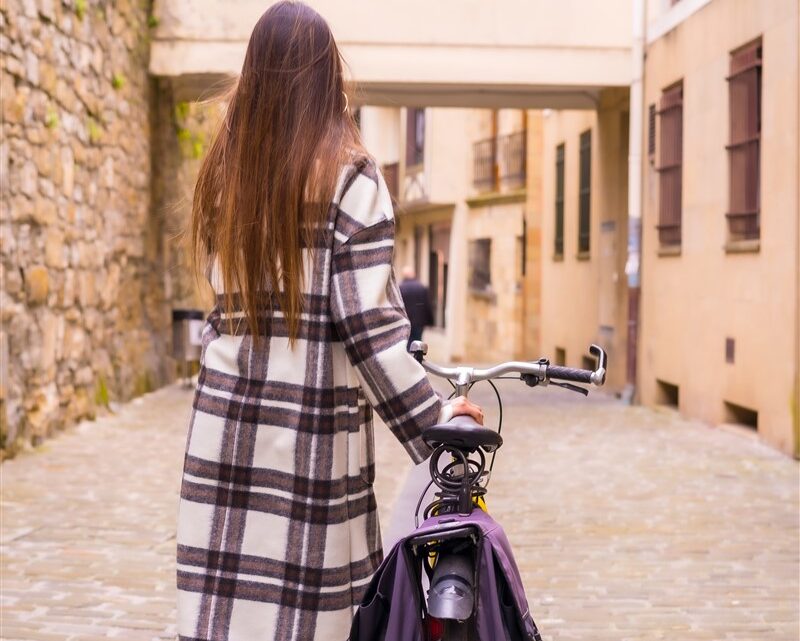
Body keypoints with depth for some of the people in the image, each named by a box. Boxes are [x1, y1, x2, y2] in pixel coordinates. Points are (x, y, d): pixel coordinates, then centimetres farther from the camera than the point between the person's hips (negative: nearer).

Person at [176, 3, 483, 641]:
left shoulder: (224, 169, 8)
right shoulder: (349, 176, -7)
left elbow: (233, 295, 10)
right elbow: (368, 321, -11)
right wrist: (432, 419, -5)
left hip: (226, 420, 4)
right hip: (314, 429, -4)